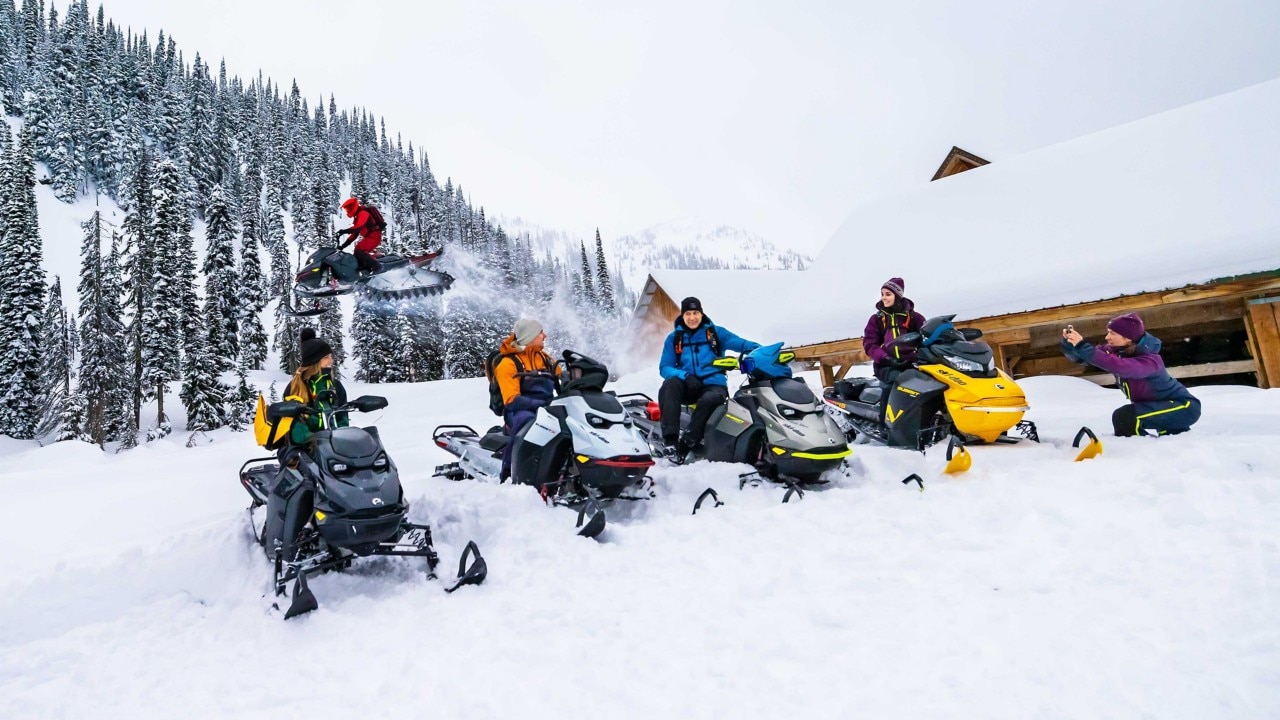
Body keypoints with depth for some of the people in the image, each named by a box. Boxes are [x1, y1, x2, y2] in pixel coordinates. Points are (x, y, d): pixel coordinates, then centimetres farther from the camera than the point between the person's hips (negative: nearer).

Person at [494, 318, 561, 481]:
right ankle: (507, 473, -32)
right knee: (526, 418, -40)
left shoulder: (546, 359, 17)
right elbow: (512, 400, -14)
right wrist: (541, 404, -26)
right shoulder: (508, 363, -2)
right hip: (519, 412, -5)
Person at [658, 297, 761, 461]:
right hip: (687, 386, 1)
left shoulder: (716, 332, 8)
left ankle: (685, 444, -33)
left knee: (711, 399, -37)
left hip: (713, 385, -1)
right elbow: (665, 367, 4)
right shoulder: (674, 338, 10)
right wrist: (685, 376, -17)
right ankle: (670, 439, -39)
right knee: (670, 383, -32)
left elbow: (743, 344, -1)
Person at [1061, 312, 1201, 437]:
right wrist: (1068, 343, -33)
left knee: (1124, 417, -26)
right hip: (1160, 407, 9)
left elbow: (1118, 366, -51)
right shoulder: (1114, 350, -7)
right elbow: (1079, 357, -12)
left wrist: (1082, 346, -53)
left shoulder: (1150, 360, -30)